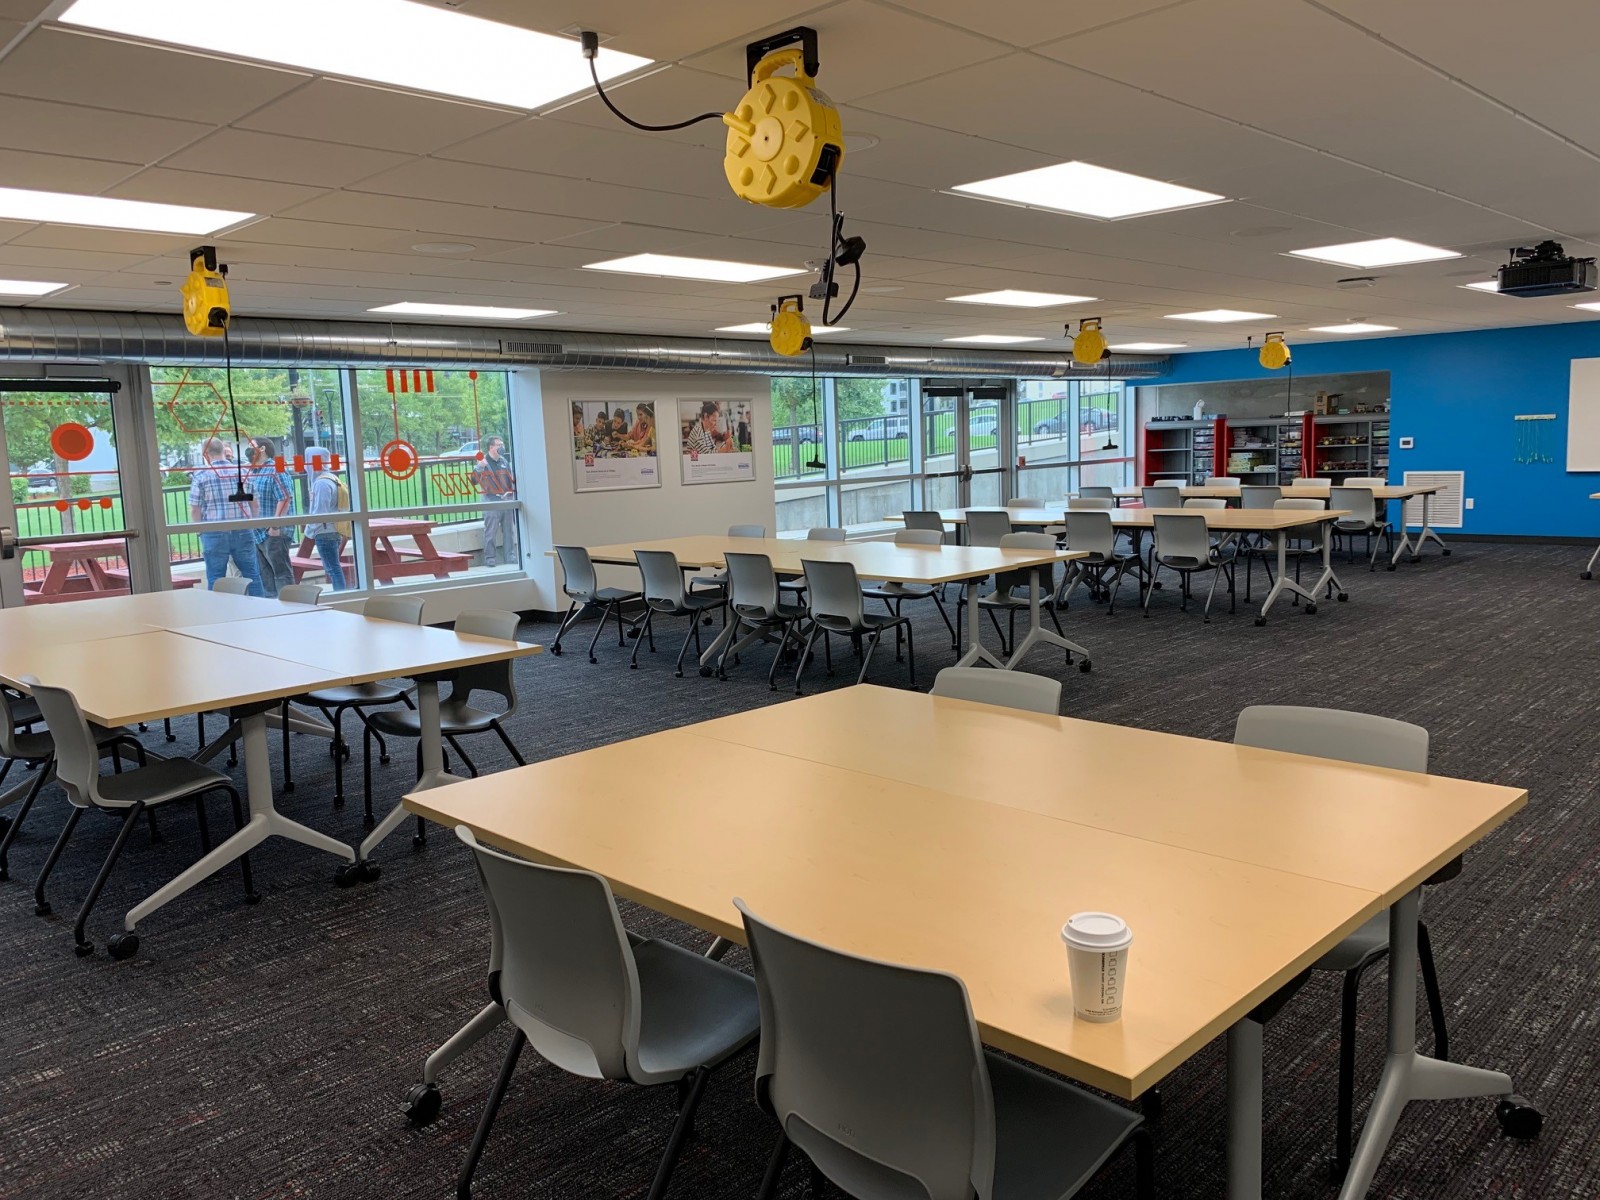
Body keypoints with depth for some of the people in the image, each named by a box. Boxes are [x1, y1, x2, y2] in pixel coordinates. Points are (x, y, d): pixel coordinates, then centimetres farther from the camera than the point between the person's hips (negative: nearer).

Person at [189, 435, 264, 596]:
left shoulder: (200, 476, -4)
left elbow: (195, 511, -3)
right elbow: (254, 504, 8)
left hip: (214, 534, -2)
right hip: (243, 532, 2)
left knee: (215, 580, 5)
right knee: (252, 575, 9)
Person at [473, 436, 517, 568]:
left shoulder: (504, 462, 15)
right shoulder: (484, 462, -3)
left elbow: (511, 480, 25)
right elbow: (474, 480, -14)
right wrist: (480, 467, -28)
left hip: (506, 501, 6)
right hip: (492, 502, -6)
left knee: (509, 531, 8)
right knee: (491, 532, -4)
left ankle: (511, 557, 15)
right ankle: (489, 559, 1)